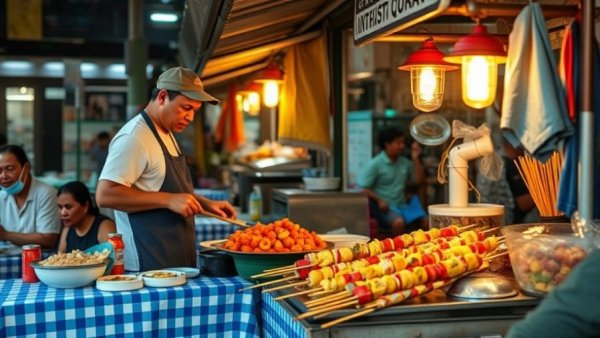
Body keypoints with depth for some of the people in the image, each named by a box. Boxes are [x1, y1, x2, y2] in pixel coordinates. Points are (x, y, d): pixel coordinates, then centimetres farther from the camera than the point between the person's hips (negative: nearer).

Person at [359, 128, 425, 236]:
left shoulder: (404, 162, 10)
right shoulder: (375, 164, -6)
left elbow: (419, 180, 7)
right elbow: (364, 188, -7)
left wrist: (415, 158, -1)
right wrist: (378, 200, -21)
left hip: (402, 205, 5)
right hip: (384, 207, -5)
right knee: (399, 222, -35)